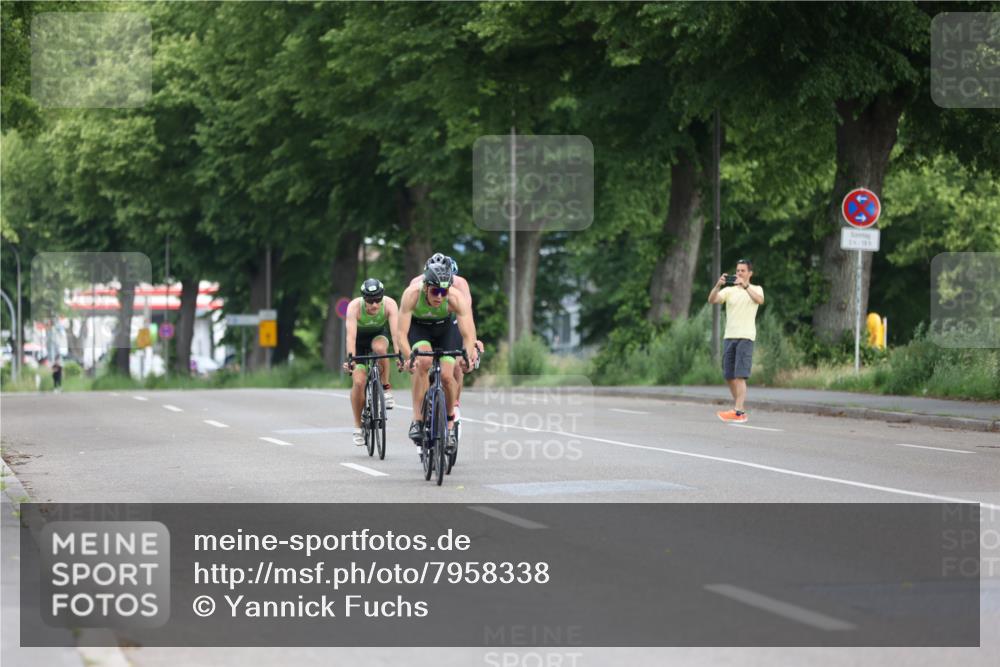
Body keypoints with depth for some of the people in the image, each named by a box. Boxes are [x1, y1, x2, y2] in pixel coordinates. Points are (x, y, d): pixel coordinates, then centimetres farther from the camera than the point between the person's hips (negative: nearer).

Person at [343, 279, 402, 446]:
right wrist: (351, 358, -56)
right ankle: (358, 427, 0)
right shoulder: (354, 306, -33)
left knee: (380, 347, -36)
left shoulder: (389, 304, -30)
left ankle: (386, 389, -17)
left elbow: (395, 330, -40)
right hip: (359, 340, -1)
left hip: (378, 336, 1)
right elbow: (351, 335, -42)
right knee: (359, 381, -16)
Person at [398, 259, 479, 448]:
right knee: (423, 362, -29)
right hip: (418, 326, -1)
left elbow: (468, 335, -38)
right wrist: (409, 357, -55)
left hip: (446, 327, 1)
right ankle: (417, 420, -21)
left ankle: (450, 417, 15)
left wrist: (468, 356, -57)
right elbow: (402, 333, -38)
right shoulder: (412, 294, -36)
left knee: (447, 376, -14)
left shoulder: (457, 298, -35)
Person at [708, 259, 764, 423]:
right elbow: (712, 300, -4)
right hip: (729, 336, 4)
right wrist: (718, 285, -21)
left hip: (746, 337, -4)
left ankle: (738, 411, -21)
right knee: (729, 376, 5)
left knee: (740, 376, -14)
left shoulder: (756, 289, 6)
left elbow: (760, 300, -17)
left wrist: (745, 286, -27)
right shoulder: (729, 290, 12)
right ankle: (739, 408, 18)